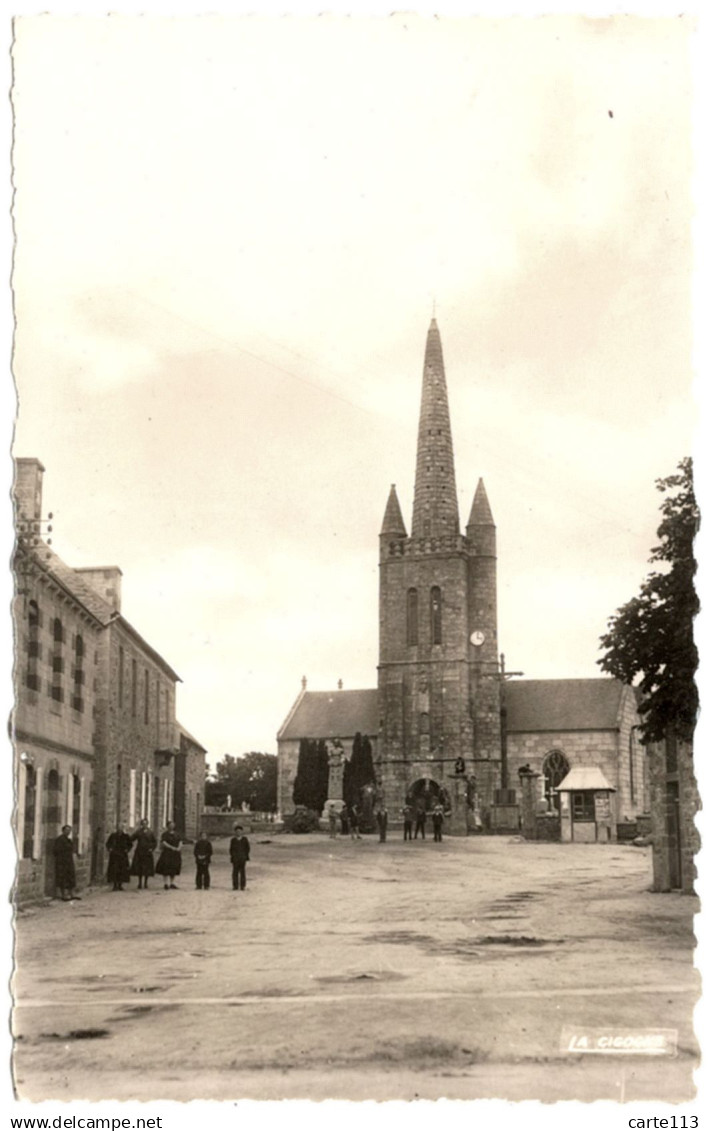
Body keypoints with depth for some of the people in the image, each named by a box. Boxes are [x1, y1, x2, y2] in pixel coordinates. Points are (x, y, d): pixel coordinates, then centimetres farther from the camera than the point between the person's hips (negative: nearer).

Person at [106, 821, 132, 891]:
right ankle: (115, 885, 1)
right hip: (114, 855, -1)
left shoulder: (126, 836, 3)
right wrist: (110, 849, -2)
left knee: (122, 870, -1)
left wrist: (127, 850, 0)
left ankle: (120, 885, 9)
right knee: (114, 870, -5)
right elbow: (108, 843, 12)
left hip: (123, 855, 1)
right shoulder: (113, 835, 1)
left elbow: (130, 844, 13)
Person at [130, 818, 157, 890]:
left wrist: (152, 848, -6)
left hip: (147, 852, 0)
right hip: (139, 852, 0)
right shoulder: (138, 832, 4)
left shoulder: (151, 832, 4)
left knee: (147, 868, 1)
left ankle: (145, 883, 12)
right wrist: (136, 831, -16)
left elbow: (155, 842, 7)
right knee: (139, 868, 0)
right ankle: (140, 883, 8)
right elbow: (131, 839, -7)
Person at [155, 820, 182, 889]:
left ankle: (172, 883, 13)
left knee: (174, 868, 6)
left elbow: (180, 841, 7)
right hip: (167, 852, -5)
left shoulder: (176, 834, 13)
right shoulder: (165, 834, -3)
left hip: (175, 854, 5)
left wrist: (179, 847, -14)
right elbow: (163, 842, -15)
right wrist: (172, 847, -23)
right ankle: (165, 883, -4)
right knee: (166, 868, -8)